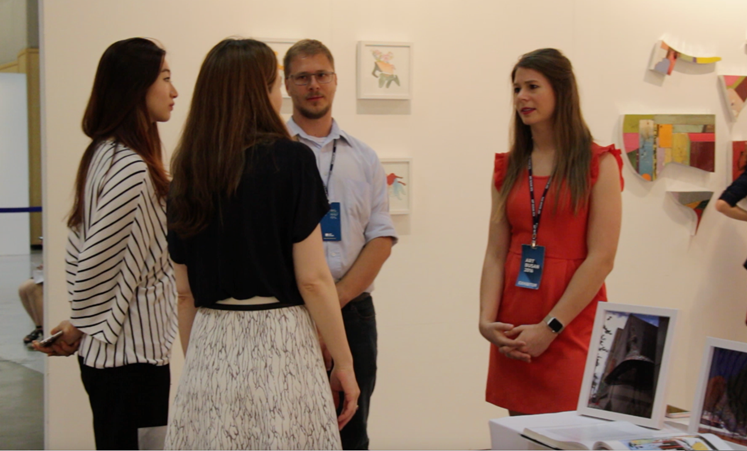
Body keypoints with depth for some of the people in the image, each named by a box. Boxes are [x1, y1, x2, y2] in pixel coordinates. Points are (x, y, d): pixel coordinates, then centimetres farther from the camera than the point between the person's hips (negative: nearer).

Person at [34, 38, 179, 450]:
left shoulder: (105, 154, 9)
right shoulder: (131, 168, -21)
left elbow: (82, 249, 14)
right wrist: (81, 327, -3)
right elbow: (96, 261, -18)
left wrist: (81, 325, 14)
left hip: (108, 348, 10)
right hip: (131, 351, -10)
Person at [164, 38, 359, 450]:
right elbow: (313, 279, -10)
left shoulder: (188, 173, 5)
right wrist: (343, 363, -2)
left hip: (209, 352, 5)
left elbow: (185, 292, 9)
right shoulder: (289, 160, -8)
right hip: (278, 347, -5)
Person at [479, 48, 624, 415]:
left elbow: (601, 259, -9)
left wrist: (550, 328, -13)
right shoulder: (509, 167, 12)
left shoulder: (598, 164, -2)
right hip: (513, 336, 4)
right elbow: (495, 254, 7)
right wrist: (486, 320, -8)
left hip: (571, 331, -4)